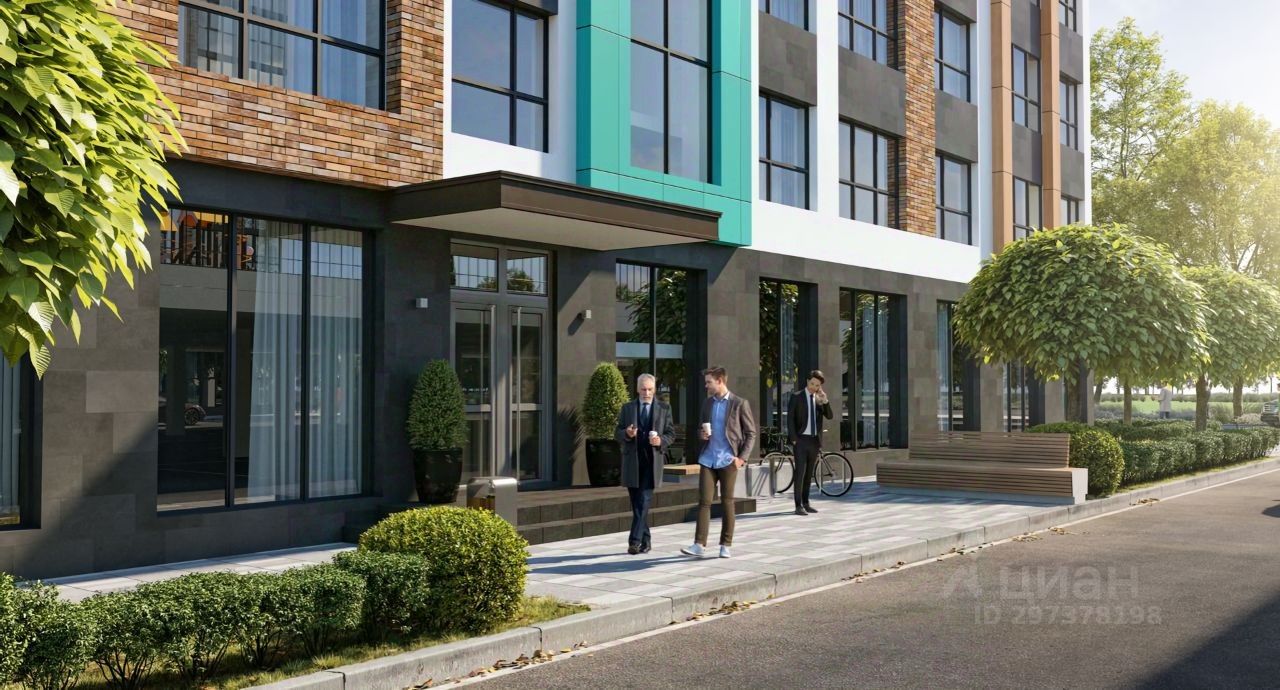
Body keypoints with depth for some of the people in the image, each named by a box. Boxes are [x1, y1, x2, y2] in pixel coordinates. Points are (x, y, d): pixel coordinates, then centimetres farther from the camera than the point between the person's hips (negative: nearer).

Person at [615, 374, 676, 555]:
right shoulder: (627, 408, 10)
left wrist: (661, 441, -16)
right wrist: (627, 434, -15)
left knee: (644, 501, -13)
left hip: (653, 462, -2)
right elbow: (617, 434, 8)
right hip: (632, 462, 2)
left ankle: (634, 541, -15)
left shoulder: (664, 409, 7)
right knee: (636, 504, 6)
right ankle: (645, 540, 17)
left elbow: (671, 434, 6)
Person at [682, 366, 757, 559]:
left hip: (728, 460, -4)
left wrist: (742, 457, -10)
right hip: (708, 459, 4)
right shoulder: (707, 403, 13)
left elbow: (751, 433, -1)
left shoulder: (740, 404, -3)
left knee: (727, 502, 3)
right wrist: (702, 434, 0)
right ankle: (699, 544, -2)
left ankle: (726, 545, 12)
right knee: (704, 501, -2)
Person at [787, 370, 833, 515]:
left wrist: (825, 401, -12)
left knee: (809, 473, 10)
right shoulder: (796, 397, -2)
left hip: (815, 440, 5)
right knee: (800, 472, -8)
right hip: (801, 439, -5)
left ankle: (805, 502, 18)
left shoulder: (819, 399, 11)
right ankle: (798, 505, -7)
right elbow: (790, 419, -5)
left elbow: (829, 416, 3)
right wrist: (793, 438, -11)